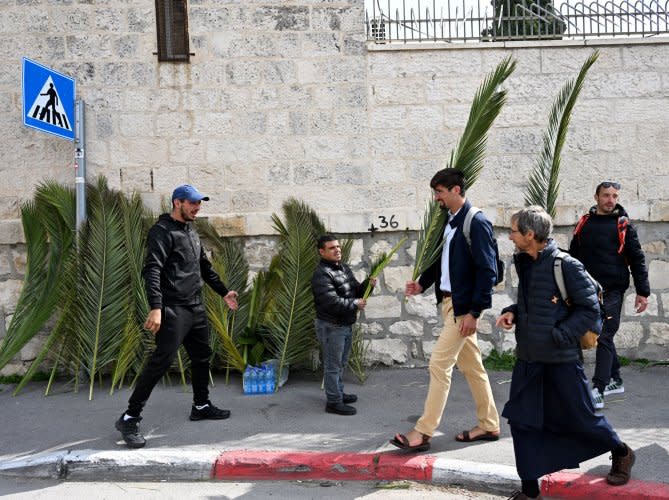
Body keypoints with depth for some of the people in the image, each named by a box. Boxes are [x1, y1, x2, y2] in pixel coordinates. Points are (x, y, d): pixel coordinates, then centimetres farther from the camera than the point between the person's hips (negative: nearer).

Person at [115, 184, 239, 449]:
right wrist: (155, 307, -32)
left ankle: (201, 406, 34)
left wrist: (224, 292, 29)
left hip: (196, 308, 9)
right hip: (174, 309, -9)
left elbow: (205, 267, 29)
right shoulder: (162, 231, -10)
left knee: (202, 356, 16)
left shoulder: (191, 232, 18)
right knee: (162, 360, -14)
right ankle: (130, 418, -9)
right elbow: (152, 270, -22)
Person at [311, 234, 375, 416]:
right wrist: (355, 304, -18)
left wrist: (367, 284, -4)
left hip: (346, 324, 9)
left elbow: (356, 291, 17)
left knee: (341, 363, 21)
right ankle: (333, 402, 7)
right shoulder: (321, 274, -19)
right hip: (331, 326, -9)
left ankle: (339, 393, 35)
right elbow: (332, 302, -27)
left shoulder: (344, 268, 11)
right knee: (333, 365, -1)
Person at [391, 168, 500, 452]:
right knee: (471, 365, 15)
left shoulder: (477, 223, -15)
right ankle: (489, 425, 26)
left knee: (439, 364, -8)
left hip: (464, 306, -9)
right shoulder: (450, 221, 10)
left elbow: (487, 270, -18)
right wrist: (422, 283, 4)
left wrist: (475, 312, -20)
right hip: (449, 301, 9)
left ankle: (423, 433, -3)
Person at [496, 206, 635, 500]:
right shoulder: (525, 264, 6)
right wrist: (512, 313, 1)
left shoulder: (565, 265, -17)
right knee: (521, 421, 3)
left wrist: (559, 336, -20)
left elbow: (590, 308, -15)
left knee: (580, 418, 10)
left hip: (561, 359, -7)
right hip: (528, 358, 7)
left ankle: (621, 454, 39)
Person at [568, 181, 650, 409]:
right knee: (603, 337, 13)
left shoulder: (623, 226, 0)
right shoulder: (584, 223, 9)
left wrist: (642, 292, -4)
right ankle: (615, 380, 28)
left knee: (604, 337, -9)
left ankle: (598, 390, -11)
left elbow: (637, 260, 0)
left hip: (612, 290, -4)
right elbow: (573, 257, 16)